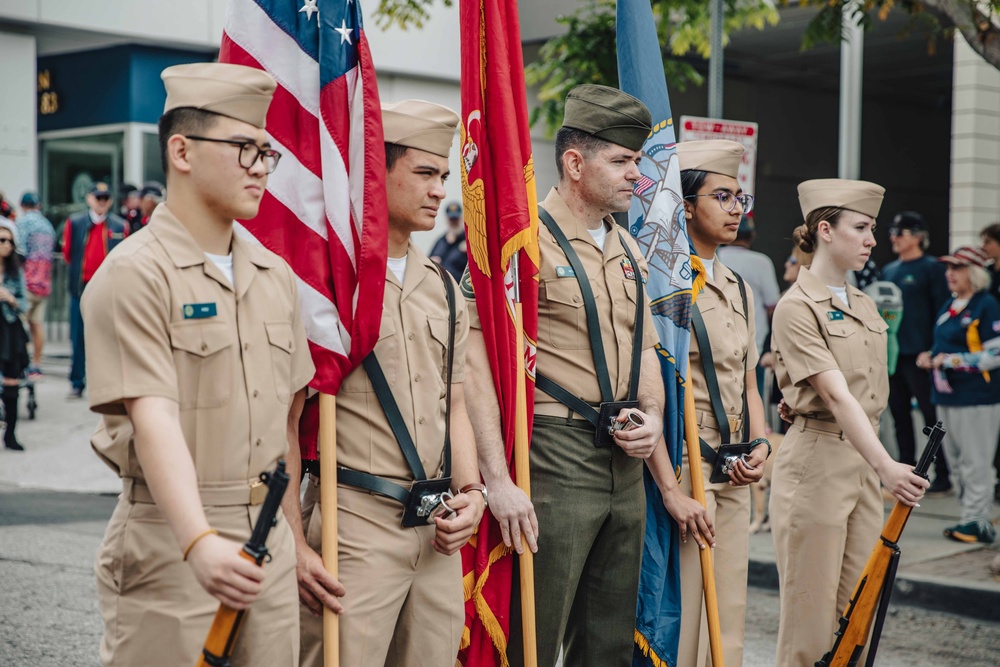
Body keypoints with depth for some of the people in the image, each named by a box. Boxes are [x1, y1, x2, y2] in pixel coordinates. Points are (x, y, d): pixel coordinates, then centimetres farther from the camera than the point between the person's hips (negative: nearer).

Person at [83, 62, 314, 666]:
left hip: (267, 540, 6)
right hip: (174, 543, -6)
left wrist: (289, 531, 16)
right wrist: (200, 542, -33)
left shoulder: (275, 276, 12)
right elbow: (154, 419, -21)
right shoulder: (134, 275, -11)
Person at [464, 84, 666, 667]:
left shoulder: (628, 250, 14)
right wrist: (498, 481, -23)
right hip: (554, 460, -8)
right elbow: (476, 362, -18)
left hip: (626, 464, 8)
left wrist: (653, 417, 2)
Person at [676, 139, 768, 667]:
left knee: (729, 613, 12)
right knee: (680, 610, -5)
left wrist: (759, 443, 6)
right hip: (683, 465, -8)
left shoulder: (740, 291, 16)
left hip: (735, 473, 8)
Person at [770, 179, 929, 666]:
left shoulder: (865, 306, 14)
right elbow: (836, 396, -22)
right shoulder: (797, 307, -11)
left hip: (864, 460, 8)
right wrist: (886, 466, -31)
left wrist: (878, 465, 15)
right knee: (810, 613, -3)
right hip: (815, 460, -8)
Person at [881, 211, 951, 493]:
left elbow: (942, 310, -8)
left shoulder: (932, 268, -4)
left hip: (918, 355, -7)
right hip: (891, 354, 7)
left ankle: (942, 475, 3)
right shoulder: (888, 271, 16)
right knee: (900, 415, 11)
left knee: (932, 416, -2)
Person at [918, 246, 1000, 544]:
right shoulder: (949, 306, 16)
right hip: (947, 395, 9)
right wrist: (930, 356, 6)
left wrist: (952, 361, -16)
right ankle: (974, 517, 20)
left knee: (975, 462, -6)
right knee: (957, 461, 12)